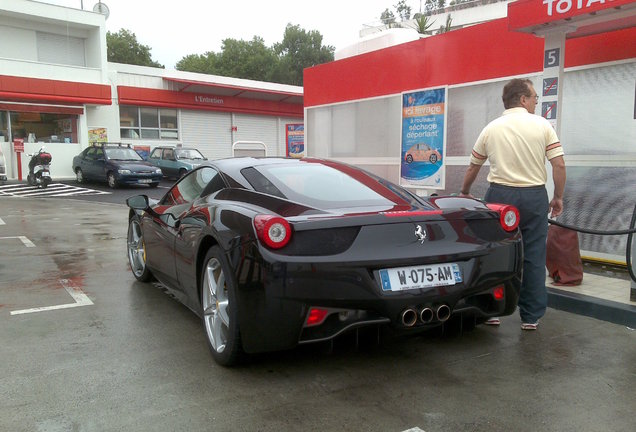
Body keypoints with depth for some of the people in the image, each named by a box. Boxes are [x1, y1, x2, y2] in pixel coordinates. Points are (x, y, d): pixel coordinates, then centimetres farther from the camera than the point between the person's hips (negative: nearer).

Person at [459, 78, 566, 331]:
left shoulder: (491, 128, 6)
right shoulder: (542, 125, 0)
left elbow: (473, 168, 14)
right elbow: (559, 165, -4)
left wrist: (464, 192, 30)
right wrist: (558, 197, 8)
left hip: (500, 194, 1)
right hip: (534, 196, -1)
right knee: (533, 258, 7)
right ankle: (531, 317, 13)